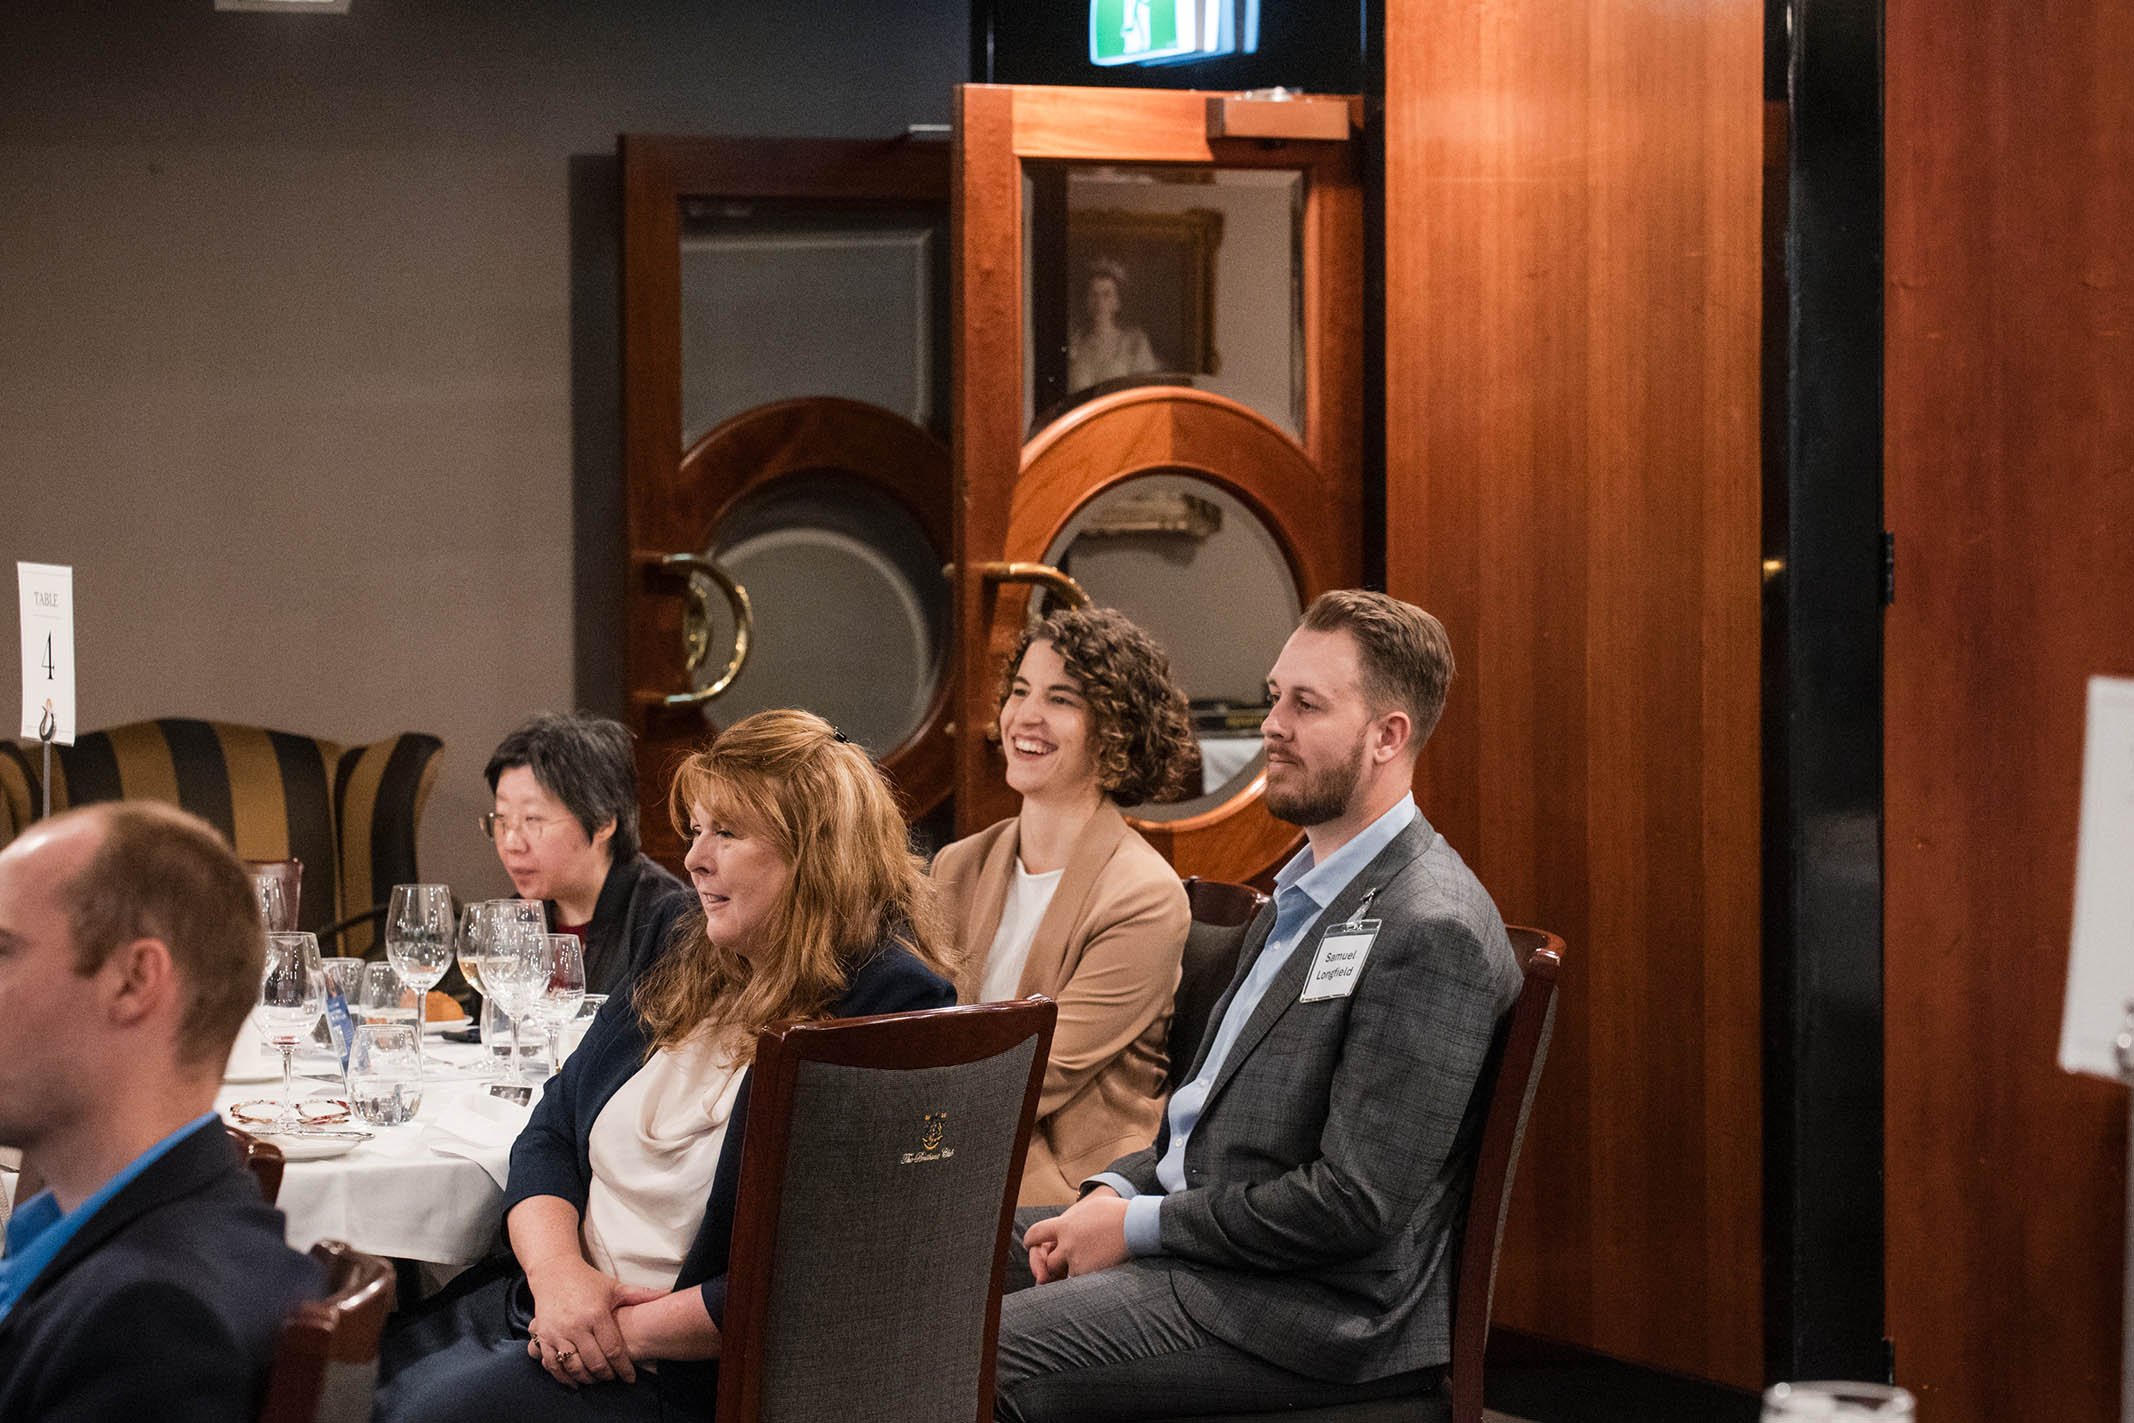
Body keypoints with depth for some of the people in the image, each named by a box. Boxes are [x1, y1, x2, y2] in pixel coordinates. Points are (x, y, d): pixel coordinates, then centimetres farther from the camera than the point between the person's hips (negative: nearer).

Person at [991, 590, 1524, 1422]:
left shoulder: (1432, 931, -18)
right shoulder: (1304, 893, 15)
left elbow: (1355, 1203, -22)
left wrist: (1142, 1226, -14)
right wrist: (1114, 1193, 4)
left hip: (1323, 1309, -10)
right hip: (1193, 1232, 10)